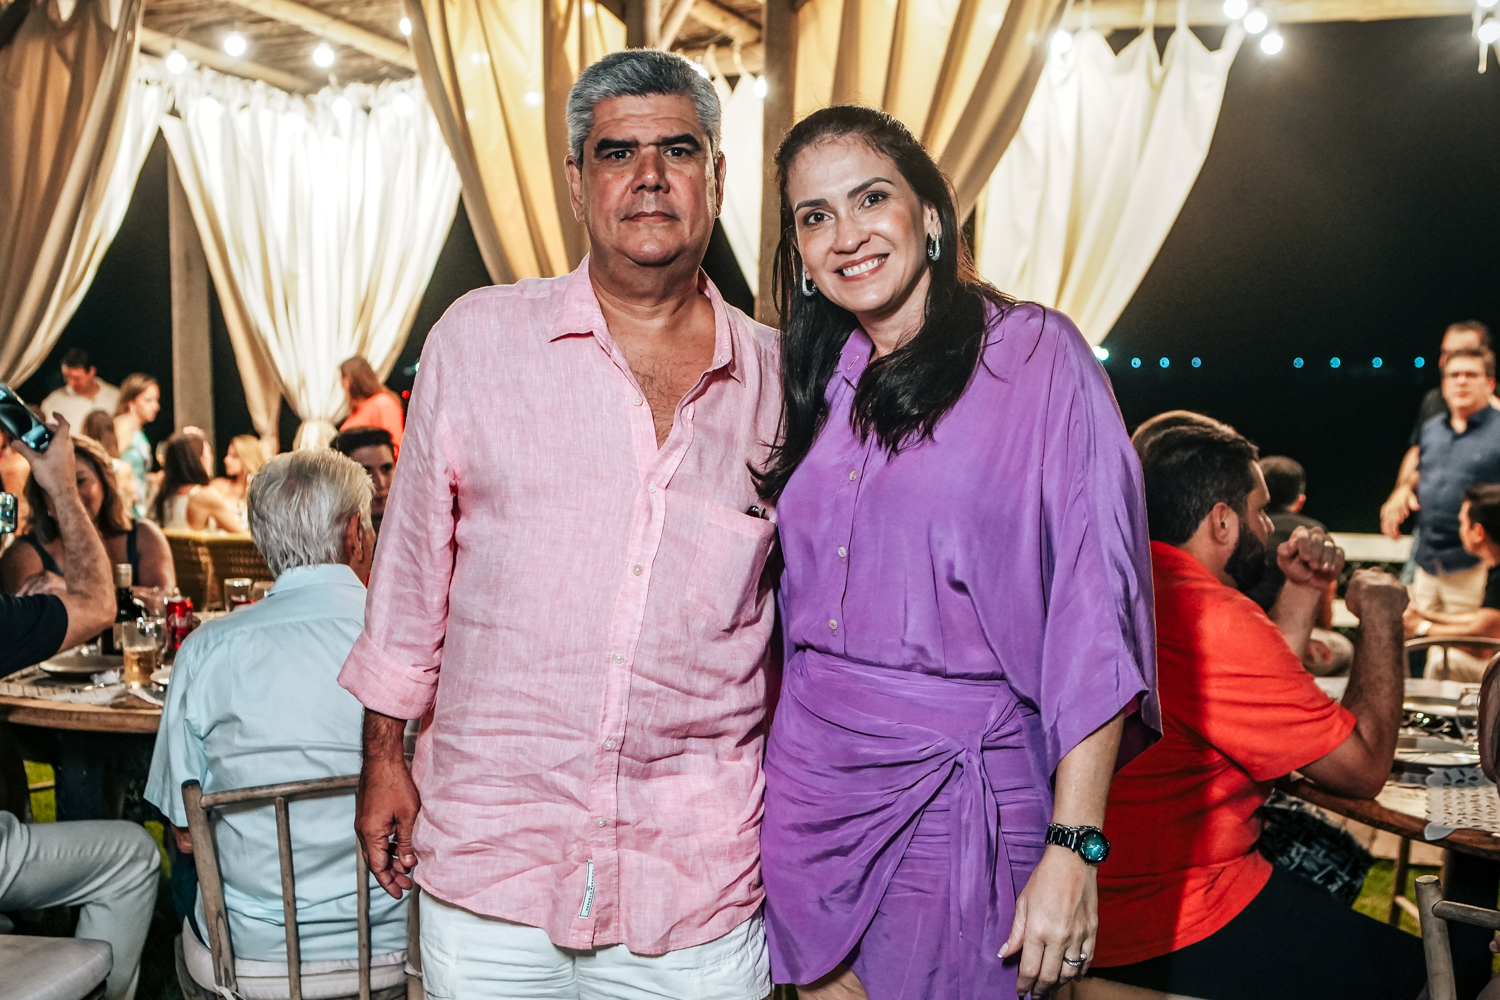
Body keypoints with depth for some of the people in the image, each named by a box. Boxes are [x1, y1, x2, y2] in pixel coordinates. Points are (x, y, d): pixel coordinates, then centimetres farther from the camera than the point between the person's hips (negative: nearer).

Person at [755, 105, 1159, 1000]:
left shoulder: (1035, 356, -7)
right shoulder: (817, 383, 9)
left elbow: (1097, 612, -12)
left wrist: (1074, 849, -17)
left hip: (960, 792, -4)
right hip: (809, 784, 5)